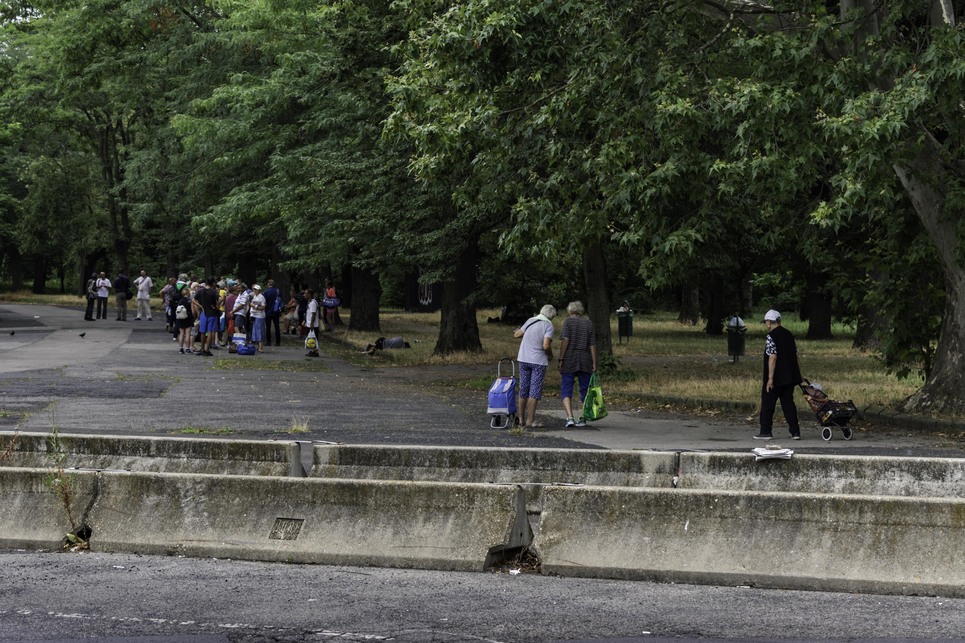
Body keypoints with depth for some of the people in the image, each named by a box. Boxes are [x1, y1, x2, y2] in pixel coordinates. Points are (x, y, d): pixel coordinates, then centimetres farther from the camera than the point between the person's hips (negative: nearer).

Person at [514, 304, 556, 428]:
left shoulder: (530, 321, 4)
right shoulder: (549, 326, -10)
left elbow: (517, 334, 14)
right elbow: (546, 346, -20)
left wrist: (517, 331, 36)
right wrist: (550, 355, 0)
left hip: (523, 359, 5)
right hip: (538, 361, -5)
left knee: (523, 390, 12)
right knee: (535, 391, -2)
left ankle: (521, 419, 17)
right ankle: (530, 420, -5)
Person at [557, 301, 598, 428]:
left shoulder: (568, 321, -2)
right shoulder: (589, 323, 7)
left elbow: (565, 340, -12)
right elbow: (592, 344, 3)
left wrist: (561, 359, -11)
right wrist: (594, 363, 3)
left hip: (569, 360, -3)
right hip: (585, 360, 3)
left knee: (566, 390, 0)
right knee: (584, 390, 13)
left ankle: (570, 417, -17)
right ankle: (583, 419, 16)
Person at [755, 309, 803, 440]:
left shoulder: (771, 337, -13)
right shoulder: (788, 334, 10)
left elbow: (772, 357, -19)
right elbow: (795, 354, 14)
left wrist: (770, 378, -19)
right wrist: (798, 374, 20)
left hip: (776, 379, -7)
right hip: (790, 377, 7)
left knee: (767, 404, 3)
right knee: (788, 403, 10)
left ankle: (765, 432, 5)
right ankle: (795, 432, 6)